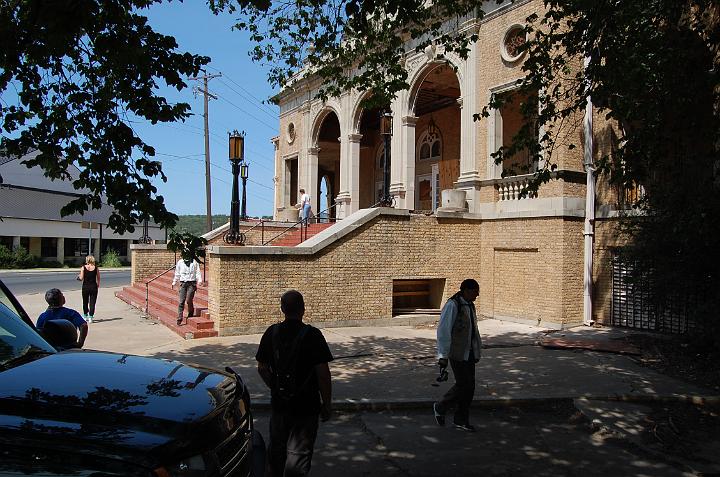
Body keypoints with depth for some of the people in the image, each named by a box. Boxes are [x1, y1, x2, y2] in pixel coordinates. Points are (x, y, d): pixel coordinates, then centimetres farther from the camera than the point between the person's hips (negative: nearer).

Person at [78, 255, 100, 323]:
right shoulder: (96, 268, -3)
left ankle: (85, 316, 25)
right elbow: (98, 278, 1)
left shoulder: (83, 268, -6)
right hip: (94, 287, 0)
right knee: (92, 302, 3)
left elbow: (81, 278, -6)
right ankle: (90, 317, -1)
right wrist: (98, 285, 17)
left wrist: (78, 276, 16)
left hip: (85, 286, 0)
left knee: (85, 302, 16)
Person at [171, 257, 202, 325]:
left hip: (191, 283, -2)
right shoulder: (180, 262, 10)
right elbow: (177, 273, 19)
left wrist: (199, 281, -11)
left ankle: (191, 313, 15)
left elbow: (197, 272, 3)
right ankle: (179, 318, 0)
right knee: (181, 301, -3)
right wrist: (174, 282, 19)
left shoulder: (195, 262, 4)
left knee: (189, 300, -10)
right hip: (183, 283, 2)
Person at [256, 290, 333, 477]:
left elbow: (262, 368, 7)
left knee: (277, 448, 22)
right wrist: (326, 405, -5)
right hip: (306, 406, -5)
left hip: (278, 404, 5)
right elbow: (323, 374, -16)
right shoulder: (312, 335, -15)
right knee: (299, 453, 4)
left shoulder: (271, 333, -2)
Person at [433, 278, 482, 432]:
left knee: (469, 386, 8)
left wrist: (477, 350, 23)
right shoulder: (452, 305, -16)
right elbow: (443, 331, -19)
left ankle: (461, 419, 21)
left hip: (469, 352, 8)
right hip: (457, 353, -8)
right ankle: (440, 408, 15)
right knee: (463, 384, -7)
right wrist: (443, 356, -21)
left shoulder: (470, 305, 10)